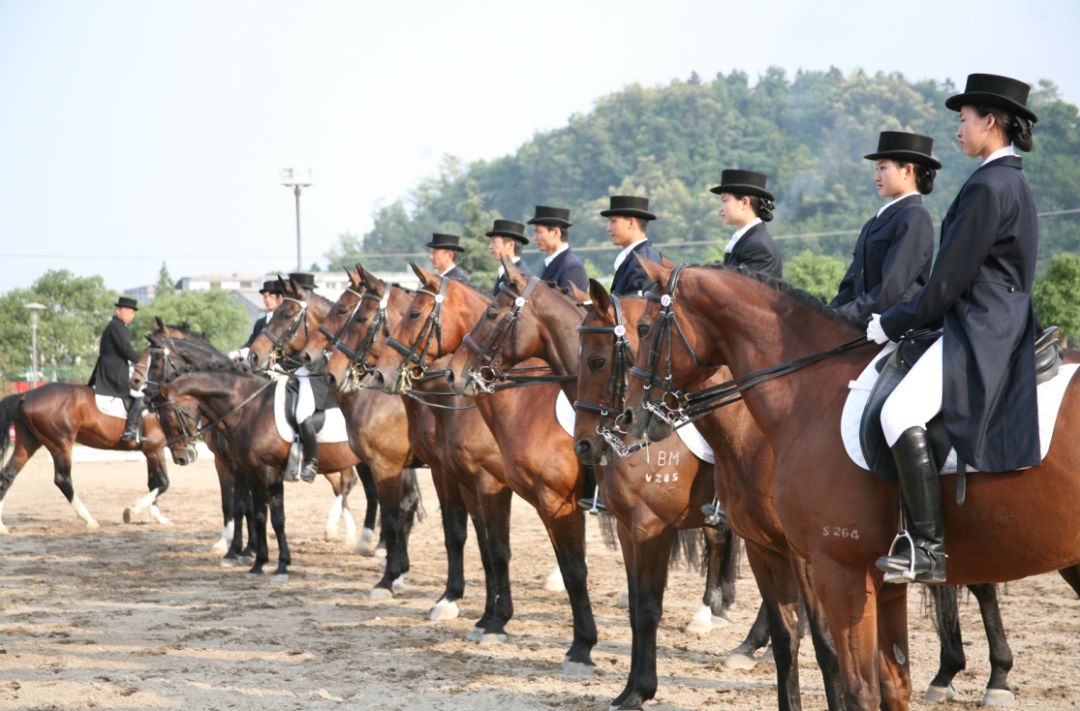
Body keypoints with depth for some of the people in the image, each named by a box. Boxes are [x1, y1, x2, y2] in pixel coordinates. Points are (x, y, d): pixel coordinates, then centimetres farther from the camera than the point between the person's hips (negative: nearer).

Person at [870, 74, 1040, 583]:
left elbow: (949, 278, -14)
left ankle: (930, 549, -26)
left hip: (981, 332, -11)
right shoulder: (1011, 182, 18)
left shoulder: (988, 187, -14)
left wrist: (894, 324, -5)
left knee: (900, 412, -24)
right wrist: (897, 320, 21)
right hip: (1002, 326, 11)